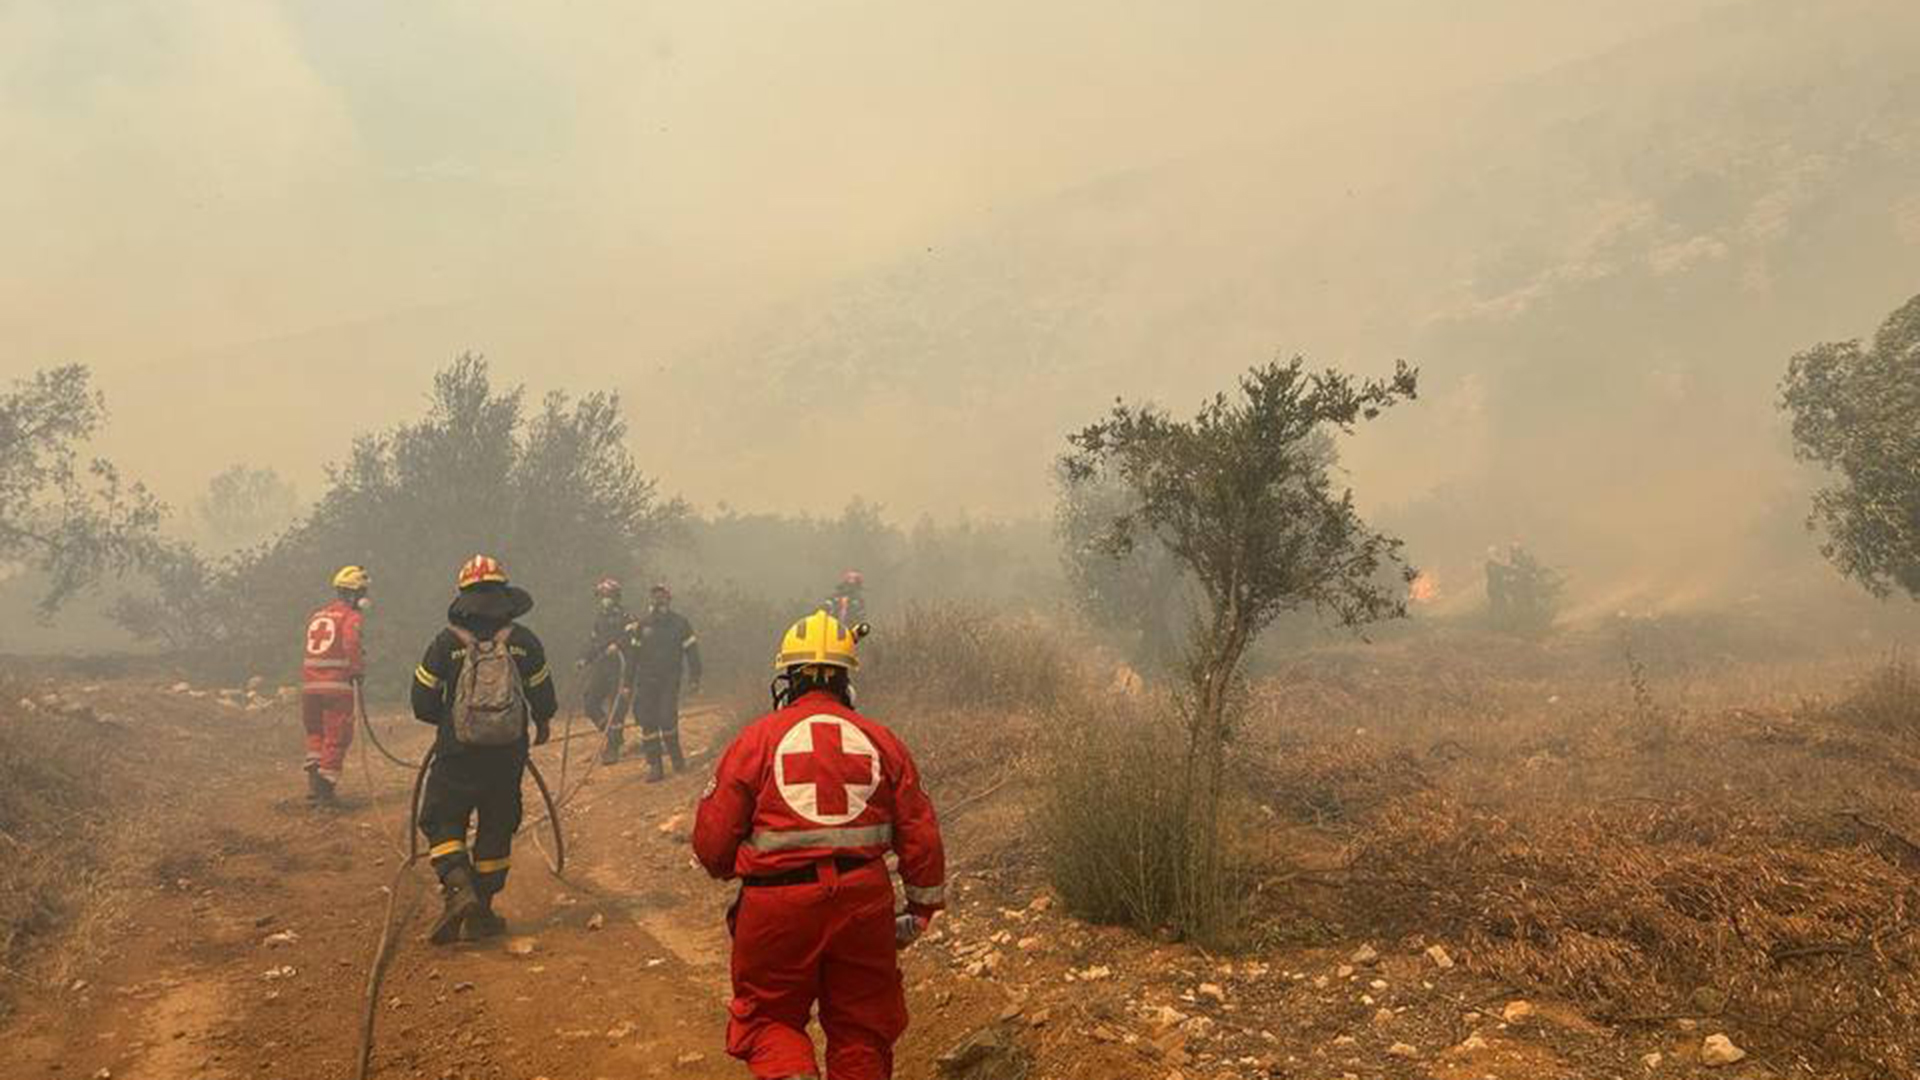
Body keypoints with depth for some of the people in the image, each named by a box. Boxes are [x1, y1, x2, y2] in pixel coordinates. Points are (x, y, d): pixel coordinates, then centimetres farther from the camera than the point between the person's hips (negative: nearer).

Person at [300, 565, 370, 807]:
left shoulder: (316, 616, 18)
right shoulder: (351, 617, -4)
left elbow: (312, 650, 16)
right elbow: (351, 645, -19)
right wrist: (359, 670, -4)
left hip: (309, 684, 6)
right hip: (337, 685, -6)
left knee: (315, 733, 20)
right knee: (336, 738, 3)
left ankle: (313, 783, 10)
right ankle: (326, 789, 3)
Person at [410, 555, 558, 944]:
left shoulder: (446, 642, -5)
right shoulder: (524, 641, -2)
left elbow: (423, 702, -1)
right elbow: (543, 694, 5)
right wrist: (542, 722, 27)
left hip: (457, 752, -1)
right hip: (508, 753, 2)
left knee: (442, 821, 9)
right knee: (496, 828, 12)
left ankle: (459, 890, -14)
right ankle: (481, 913, 16)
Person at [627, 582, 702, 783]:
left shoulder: (679, 622, -1)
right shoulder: (642, 623, 6)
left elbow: (691, 650, 3)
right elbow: (633, 653, 11)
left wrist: (695, 677, -1)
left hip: (670, 680, -2)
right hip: (646, 681, 2)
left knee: (667, 719, -11)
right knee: (648, 722, -2)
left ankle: (676, 754, 15)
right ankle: (654, 766, 4)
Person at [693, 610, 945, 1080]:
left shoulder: (757, 738, -3)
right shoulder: (880, 740, 5)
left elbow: (712, 842, -2)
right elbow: (921, 835, 5)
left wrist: (734, 871, 20)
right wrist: (922, 910, 18)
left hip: (778, 904, -2)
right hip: (863, 901, 3)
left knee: (767, 1017, 15)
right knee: (861, 1030, 18)